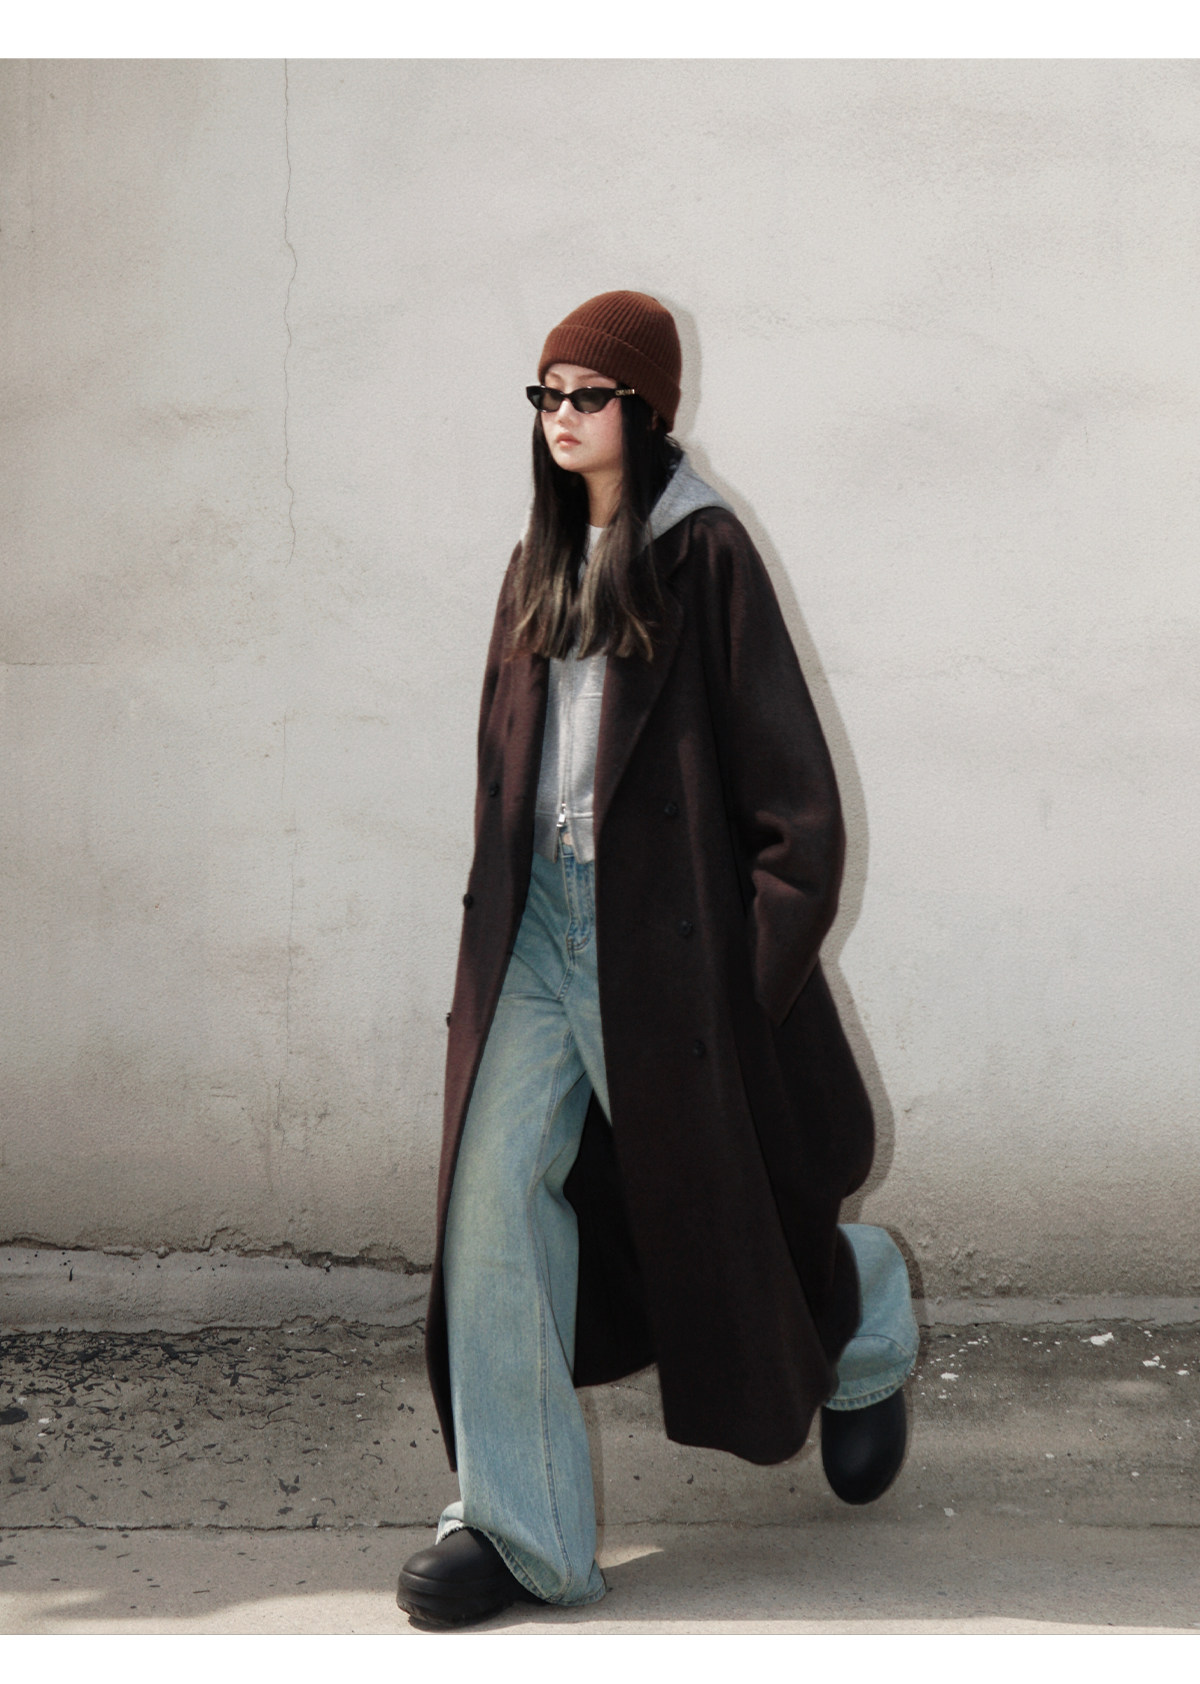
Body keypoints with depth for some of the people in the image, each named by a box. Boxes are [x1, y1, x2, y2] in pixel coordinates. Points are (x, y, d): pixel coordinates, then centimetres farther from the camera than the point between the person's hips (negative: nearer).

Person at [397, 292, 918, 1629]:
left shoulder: (703, 553, -9)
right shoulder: (541, 561, 12)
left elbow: (790, 781, -11)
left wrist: (760, 964, -12)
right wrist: (493, 919, 12)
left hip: (663, 930, -6)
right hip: (538, 925, 6)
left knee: (714, 1194, 8)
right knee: (496, 1193, -6)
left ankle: (865, 1336, 42)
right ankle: (519, 1524, 0)